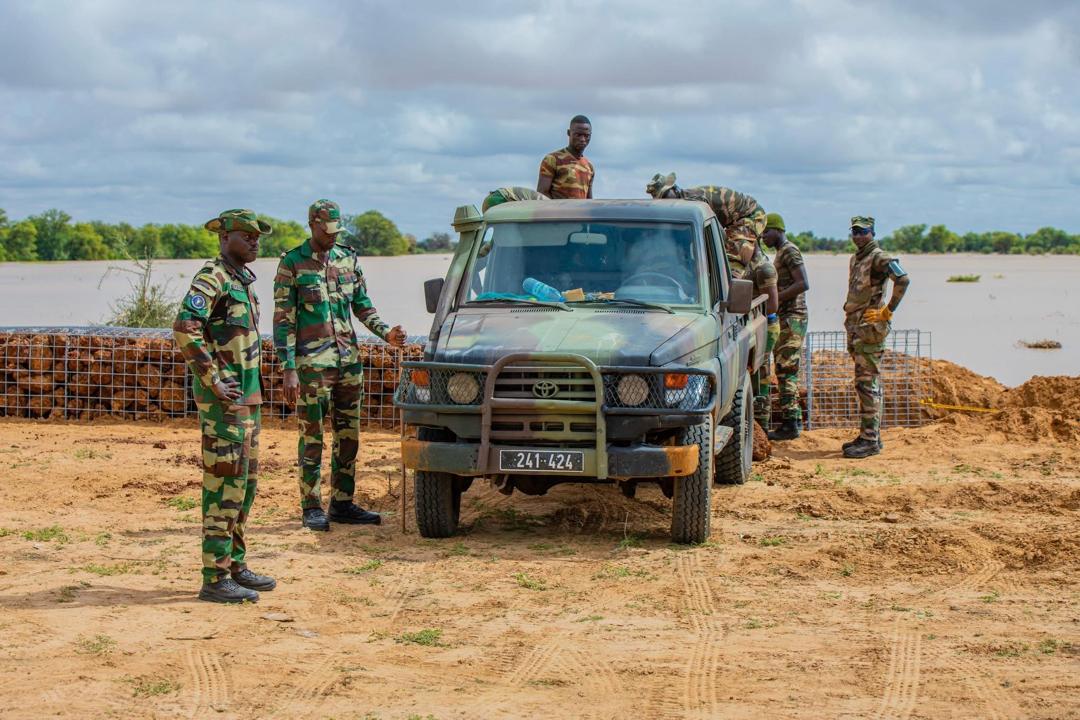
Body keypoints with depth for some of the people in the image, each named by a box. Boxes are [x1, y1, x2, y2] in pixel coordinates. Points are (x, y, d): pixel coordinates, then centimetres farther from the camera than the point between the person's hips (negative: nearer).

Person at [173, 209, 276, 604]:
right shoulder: (211, 278, -13)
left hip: (247, 396, 10)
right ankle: (215, 579, -6)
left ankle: (235, 566, 23)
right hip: (223, 400, -10)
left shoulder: (242, 280, 16)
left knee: (245, 482, 14)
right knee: (225, 484, -9)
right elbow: (185, 329, -26)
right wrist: (214, 380, -24)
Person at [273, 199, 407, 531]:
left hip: (349, 360, 6)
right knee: (312, 438, 0)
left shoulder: (348, 259, 10)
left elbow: (362, 305, 16)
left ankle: (343, 503, 17)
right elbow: (283, 320, -7)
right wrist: (289, 369, -13)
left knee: (348, 436, 8)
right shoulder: (292, 263, -5)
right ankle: (311, 508, 7)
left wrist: (386, 333, -2)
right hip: (311, 364, -5)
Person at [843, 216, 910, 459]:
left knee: (867, 384, -11)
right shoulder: (855, 259, 18)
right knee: (865, 384, 12)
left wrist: (888, 311, -20)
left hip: (869, 329, -10)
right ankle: (870, 436, 18)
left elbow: (903, 280, -25)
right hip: (855, 327, 10)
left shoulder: (879, 258, -11)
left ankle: (870, 440, -10)